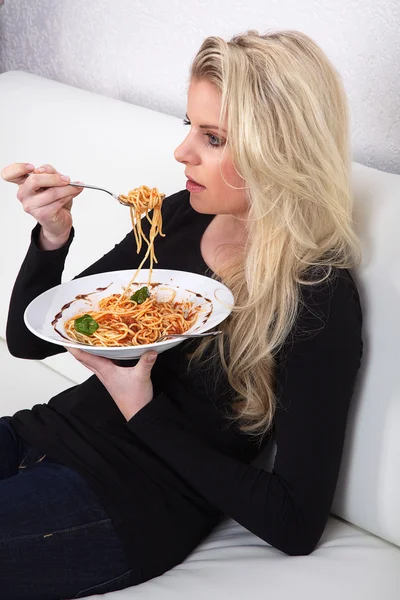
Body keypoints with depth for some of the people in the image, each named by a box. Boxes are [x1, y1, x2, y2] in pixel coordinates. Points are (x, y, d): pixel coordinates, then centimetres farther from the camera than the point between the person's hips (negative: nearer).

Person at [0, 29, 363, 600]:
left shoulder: (318, 301, -15)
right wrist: (52, 236, -10)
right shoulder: (179, 215, 3)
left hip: (129, 500, -6)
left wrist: (141, 407, -18)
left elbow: (297, 524, -16)